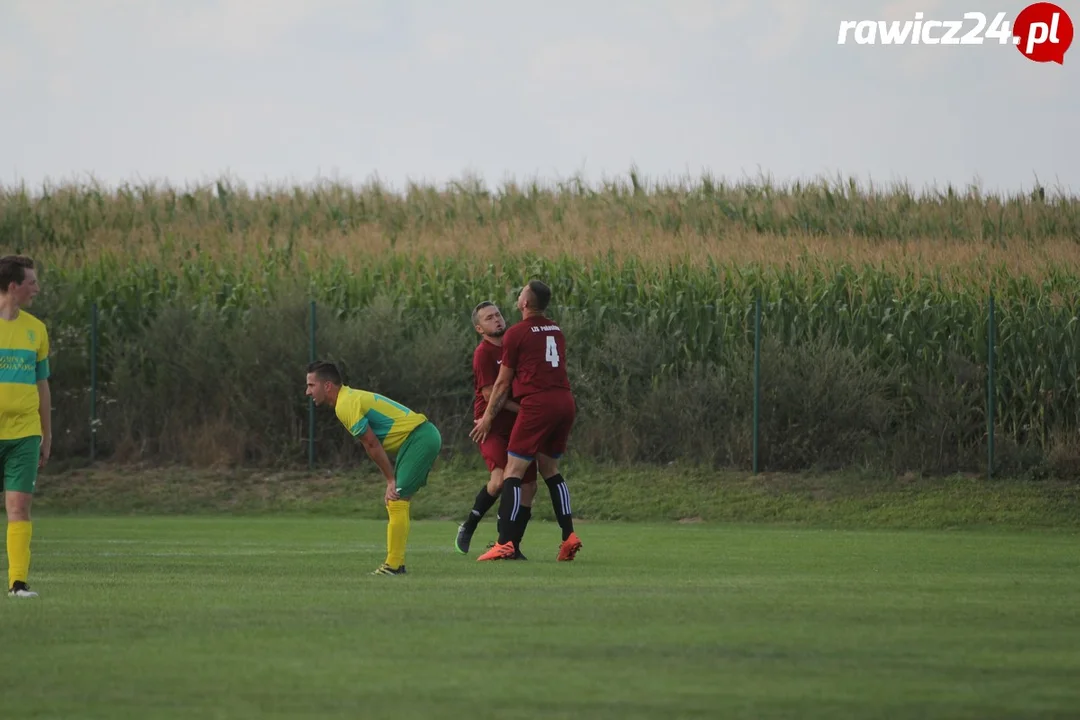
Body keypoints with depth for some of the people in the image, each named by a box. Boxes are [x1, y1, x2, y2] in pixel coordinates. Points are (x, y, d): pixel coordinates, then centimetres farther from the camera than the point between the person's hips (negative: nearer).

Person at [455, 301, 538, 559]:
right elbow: (490, 394, -16)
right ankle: (468, 526, -4)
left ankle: (513, 547, 10)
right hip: (493, 425, -7)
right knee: (500, 478, -25)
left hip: (517, 426, 7)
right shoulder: (483, 353, -10)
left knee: (528, 486, 1)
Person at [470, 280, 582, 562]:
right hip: (565, 401, 7)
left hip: (537, 403, -7)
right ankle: (569, 536, 10)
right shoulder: (556, 331, 17)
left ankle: (505, 543, -14)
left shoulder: (517, 333, -1)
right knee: (549, 469, 20)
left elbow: (503, 383, 3)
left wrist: (487, 418, 13)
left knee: (513, 472, -5)